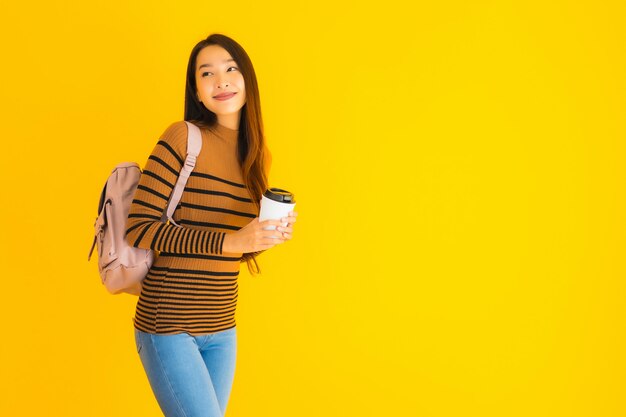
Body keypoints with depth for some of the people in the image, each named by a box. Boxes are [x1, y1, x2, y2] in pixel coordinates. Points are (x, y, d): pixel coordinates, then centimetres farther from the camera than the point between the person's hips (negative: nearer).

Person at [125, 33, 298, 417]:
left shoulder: (259, 155, 8)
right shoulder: (183, 137, -11)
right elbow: (138, 228, -16)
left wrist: (273, 235, -5)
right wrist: (230, 241, -23)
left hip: (222, 330, 7)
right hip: (168, 326, -6)